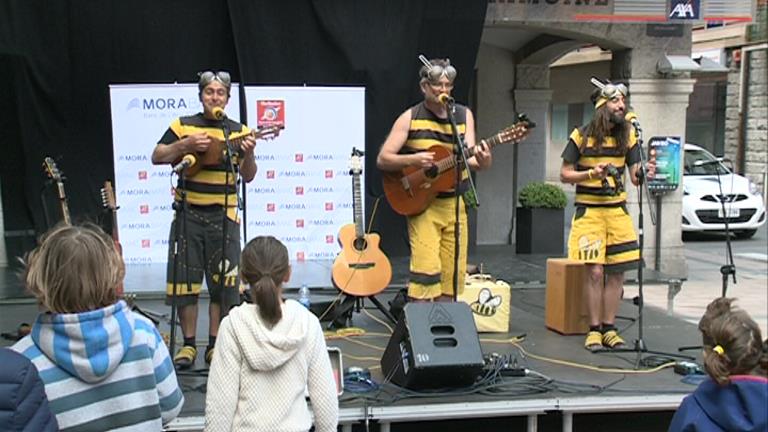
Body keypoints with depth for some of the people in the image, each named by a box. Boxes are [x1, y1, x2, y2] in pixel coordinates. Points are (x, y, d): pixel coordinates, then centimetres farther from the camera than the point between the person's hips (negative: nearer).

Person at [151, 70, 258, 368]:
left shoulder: (238, 131, 6)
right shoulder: (183, 125, 6)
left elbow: (248, 176, 1)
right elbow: (157, 157, 1)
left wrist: (248, 154, -19)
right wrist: (185, 145, -13)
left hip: (224, 215, 0)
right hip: (188, 212, 0)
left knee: (223, 283, 2)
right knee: (185, 280, 2)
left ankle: (215, 344, 14)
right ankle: (188, 344, 15)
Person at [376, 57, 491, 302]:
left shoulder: (464, 115, 8)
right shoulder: (410, 118, -2)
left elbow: (470, 157, -2)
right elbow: (382, 160, -4)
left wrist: (482, 160, -26)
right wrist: (412, 160, -21)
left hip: (455, 204, 4)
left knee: (453, 274, 6)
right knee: (427, 270, -13)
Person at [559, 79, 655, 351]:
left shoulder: (628, 136, 6)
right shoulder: (581, 136, -4)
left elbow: (634, 176, 2)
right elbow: (565, 175, -2)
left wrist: (645, 173, -21)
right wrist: (592, 173, -18)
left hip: (617, 209, 4)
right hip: (589, 209, -3)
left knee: (617, 271, 3)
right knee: (595, 271, -8)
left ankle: (609, 328, 14)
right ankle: (594, 330, 3)